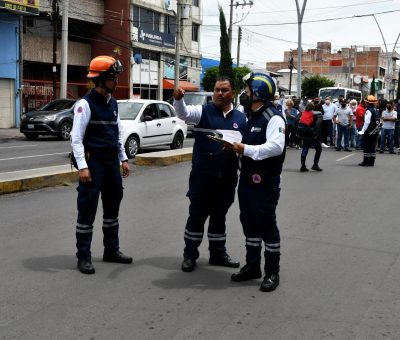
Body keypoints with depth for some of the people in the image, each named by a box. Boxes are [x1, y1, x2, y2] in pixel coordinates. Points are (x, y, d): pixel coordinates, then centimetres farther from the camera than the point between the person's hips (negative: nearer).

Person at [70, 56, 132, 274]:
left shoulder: (113, 103, 11)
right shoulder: (86, 104, -12)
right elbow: (76, 138, -16)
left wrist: (123, 159, 14)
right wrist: (82, 166, -22)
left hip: (112, 162, 8)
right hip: (93, 163, -8)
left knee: (112, 208, 15)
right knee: (87, 211, -2)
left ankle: (111, 250, 27)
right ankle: (83, 257, 8)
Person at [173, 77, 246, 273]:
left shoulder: (241, 118, 8)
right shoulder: (203, 112, -2)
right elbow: (183, 113, -20)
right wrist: (178, 99, -41)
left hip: (227, 176, 3)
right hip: (202, 175, -3)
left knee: (219, 216, 16)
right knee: (197, 215, 4)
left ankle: (218, 253, 29)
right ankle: (190, 255, 16)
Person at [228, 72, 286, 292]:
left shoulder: (273, 118, -15)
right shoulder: (251, 117, 16)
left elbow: (276, 147, -28)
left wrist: (245, 149, -26)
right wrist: (237, 147, 3)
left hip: (265, 182, -9)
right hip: (247, 179, 9)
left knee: (267, 226, 0)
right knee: (249, 224, 16)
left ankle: (272, 272, 12)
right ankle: (252, 266, 29)